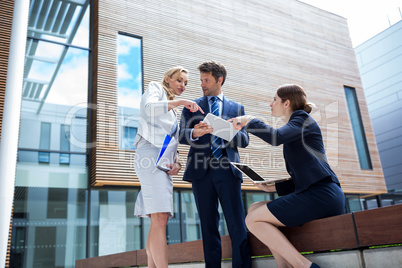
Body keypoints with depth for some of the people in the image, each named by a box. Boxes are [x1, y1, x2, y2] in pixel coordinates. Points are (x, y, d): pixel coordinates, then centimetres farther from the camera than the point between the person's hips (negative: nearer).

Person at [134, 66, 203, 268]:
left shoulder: (172, 110, 30)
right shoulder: (155, 88, 11)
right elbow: (149, 107, -15)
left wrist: (177, 163, 5)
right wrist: (179, 102, -21)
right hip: (151, 154, -8)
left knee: (159, 221, 1)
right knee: (159, 219, -18)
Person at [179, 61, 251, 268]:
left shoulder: (236, 108, 16)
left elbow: (244, 140, 7)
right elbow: (181, 135, 3)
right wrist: (194, 133, -20)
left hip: (227, 169, 0)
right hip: (201, 170, 1)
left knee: (237, 225, -5)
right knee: (208, 226, 6)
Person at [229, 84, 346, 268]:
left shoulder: (302, 118, 2)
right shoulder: (292, 132, 26)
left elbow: (276, 137, -21)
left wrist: (248, 120, -10)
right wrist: (273, 187, 11)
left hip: (321, 194, -9)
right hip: (311, 193, 9)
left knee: (252, 220, -11)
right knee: (254, 209, 8)